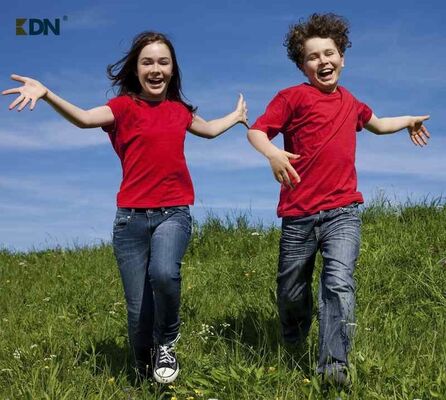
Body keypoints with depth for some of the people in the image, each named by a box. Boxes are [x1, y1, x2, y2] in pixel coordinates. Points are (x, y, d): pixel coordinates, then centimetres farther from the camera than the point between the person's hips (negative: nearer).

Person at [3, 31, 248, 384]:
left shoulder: (179, 110, 12)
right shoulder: (125, 106, -1)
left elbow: (209, 129, 35)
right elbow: (84, 118, -22)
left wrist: (237, 115, 48)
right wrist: (45, 94, -39)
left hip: (174, 213, 2)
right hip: (131, 217, -1)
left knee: (164, 273, -30)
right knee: (138, 308, -2)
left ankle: (167, 344, -1)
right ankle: (145, 372, 27)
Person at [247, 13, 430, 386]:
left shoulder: (350, 102, 17)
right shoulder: (294, 96, -1)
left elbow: (375, 123, 40)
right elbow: (256, 131, -11)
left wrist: (408, 121, 40)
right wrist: (273, 154, -29)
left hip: (342, 212, 2)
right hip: (299, 216, -2)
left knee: (339, 283, -20)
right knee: (292, 293, 10)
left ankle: (334, 367, -18)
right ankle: (293, 351, 39)